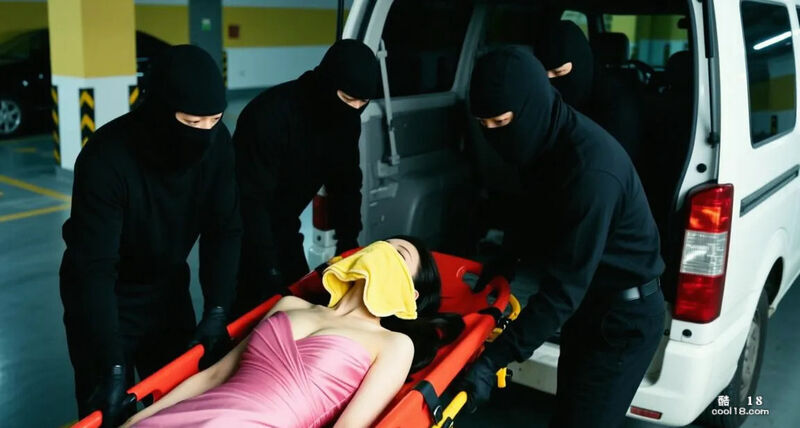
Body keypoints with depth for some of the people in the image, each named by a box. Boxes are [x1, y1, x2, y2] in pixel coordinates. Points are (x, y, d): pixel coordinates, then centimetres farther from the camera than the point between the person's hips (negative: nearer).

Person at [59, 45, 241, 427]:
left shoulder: (216, 143, -19)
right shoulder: (106, 158, -31)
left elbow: (224, 231, -13)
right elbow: (94, 266, -33)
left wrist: (217, 311, -23)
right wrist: (114, 366, -38)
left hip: (167, 286, 4)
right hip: (104, 296, -4)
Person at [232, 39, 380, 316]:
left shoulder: (346, 119, -8)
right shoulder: (270, 114, -30)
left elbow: (345, 185, 3)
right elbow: (251, 199, -30)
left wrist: (349, 245, -3)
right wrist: (270, 272, -31)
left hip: (282, 227, 6)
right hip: (244, 228, -6)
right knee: (255, 304, -7)